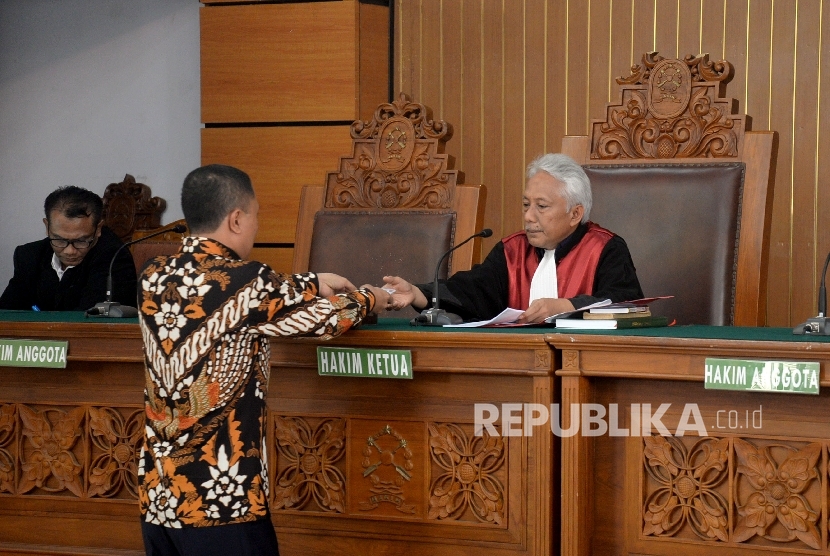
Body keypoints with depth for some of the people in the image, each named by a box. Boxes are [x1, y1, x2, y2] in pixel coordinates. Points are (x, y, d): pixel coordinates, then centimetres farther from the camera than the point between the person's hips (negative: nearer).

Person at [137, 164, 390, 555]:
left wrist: (313, 283, 28)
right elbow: (328, 316, 0)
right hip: (222, 501, -6)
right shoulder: (245, 284, -14)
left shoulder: (154, 278, 5)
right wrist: (368, 299, 21)